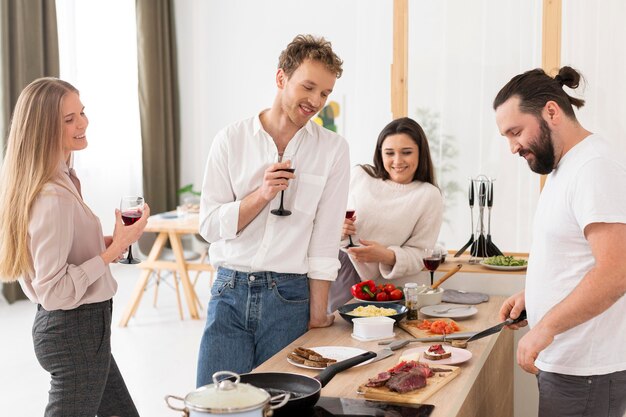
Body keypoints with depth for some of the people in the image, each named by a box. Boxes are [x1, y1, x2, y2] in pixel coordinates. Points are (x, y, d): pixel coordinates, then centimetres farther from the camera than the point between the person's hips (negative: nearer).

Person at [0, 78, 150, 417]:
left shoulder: (61, 181, 5)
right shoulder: (54, 197, -25)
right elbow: (53, 290, -25)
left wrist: (101, 244, 4)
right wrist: (113, 250, -22)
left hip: (63, 326, 10)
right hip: (76, 331, -10)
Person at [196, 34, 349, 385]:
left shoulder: (333, 149, 0)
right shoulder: (232, 139, 2)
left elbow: (325, 240, -2)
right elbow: (210, 225, -1)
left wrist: (317, 314, -3)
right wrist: (261, 194, -15)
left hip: (289, 297, 0)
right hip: (231, 292, 1)